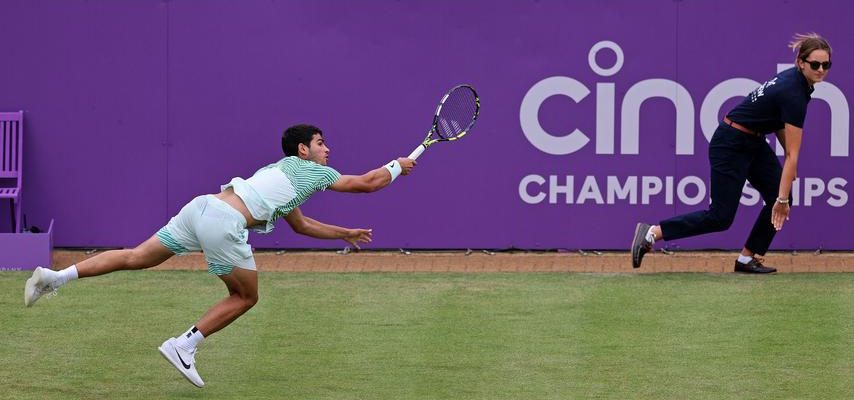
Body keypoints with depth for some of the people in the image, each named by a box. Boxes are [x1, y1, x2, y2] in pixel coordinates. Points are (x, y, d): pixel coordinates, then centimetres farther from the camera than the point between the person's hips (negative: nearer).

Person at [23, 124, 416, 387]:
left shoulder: (282, 170, 33)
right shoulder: (313, 171, 9)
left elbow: (300, 224, 44)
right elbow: (365, 183, 16)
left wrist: (345, 233, 46)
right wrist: (398, 166, 32)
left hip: (201, 207, 8)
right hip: (224, 225, -8)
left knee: (134, 257, 8)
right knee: (246, 297, 10)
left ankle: (55, 276, -2)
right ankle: (184, 346, 5)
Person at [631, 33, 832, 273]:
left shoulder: (793, 78, 0)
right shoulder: (794, 95, -27)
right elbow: (793, 154, -26)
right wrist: (782, 199, -23)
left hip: (753, 143, 9)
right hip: (730, 146, -9)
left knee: (780, 197, 1)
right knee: (720, 217, -7)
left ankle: (747, 259, 8)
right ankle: (651, 233, -3)